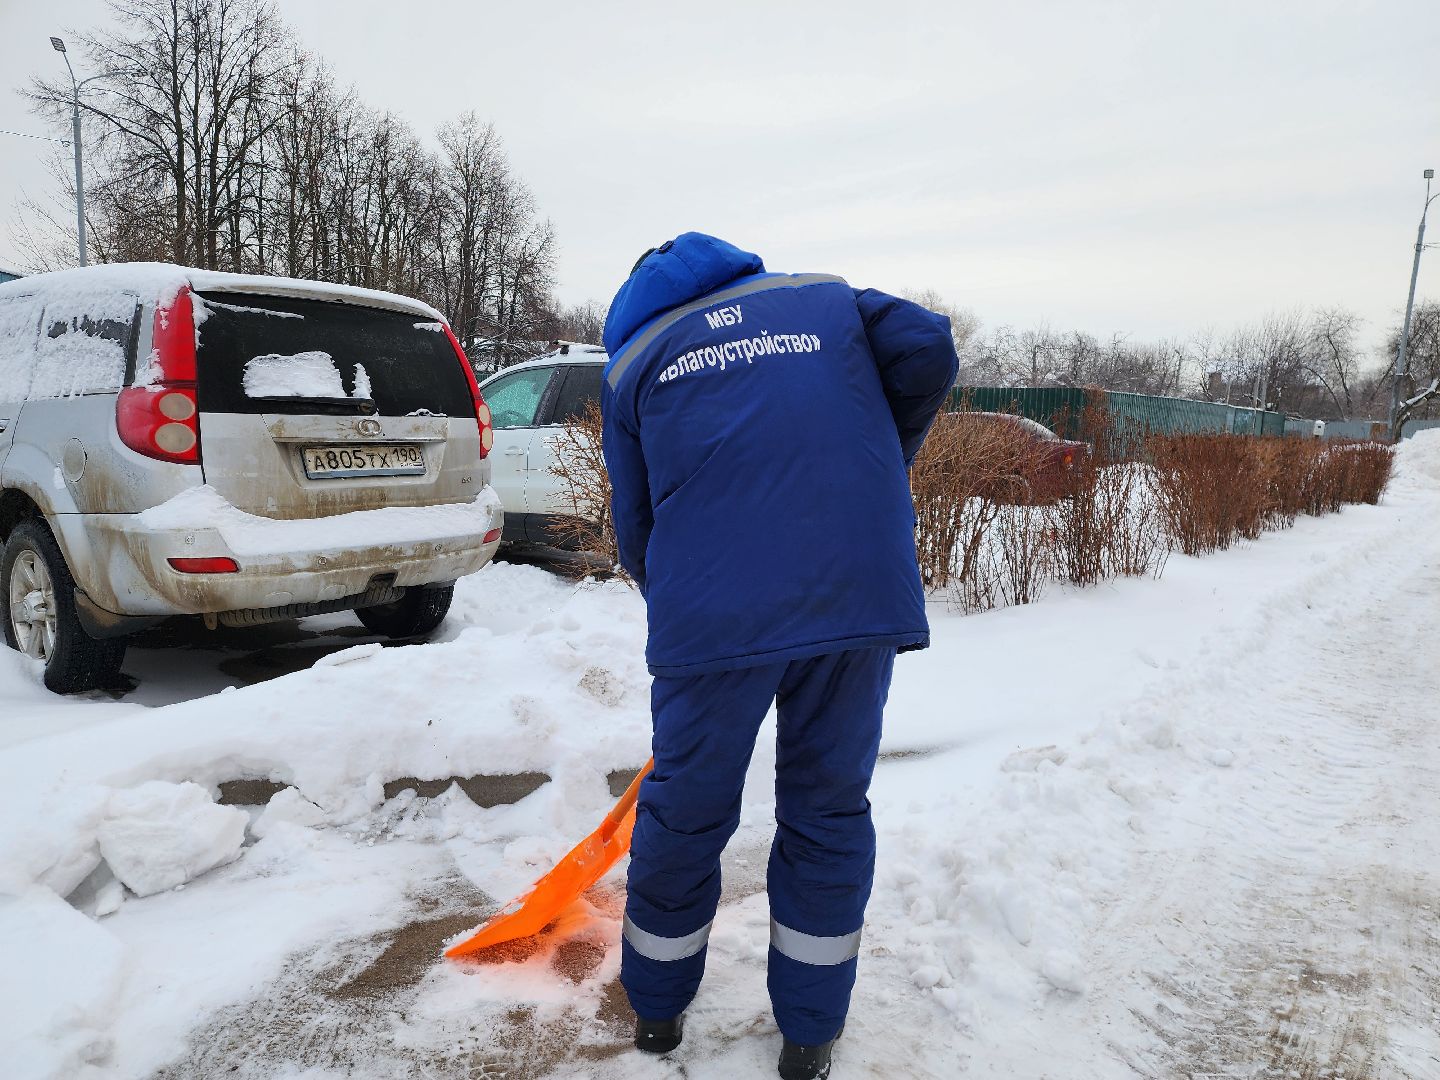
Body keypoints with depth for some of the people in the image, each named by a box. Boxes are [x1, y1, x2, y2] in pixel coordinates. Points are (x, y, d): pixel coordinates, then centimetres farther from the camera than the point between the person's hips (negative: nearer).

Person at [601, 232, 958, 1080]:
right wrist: (881, 469, 19)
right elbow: (928, 350, 6)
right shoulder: (827, 296, 23)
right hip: (860, 589, 1)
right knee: (830, 805, 16)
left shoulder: (633, 360, 20)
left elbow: (636, 523, 16)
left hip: (711, 607, 0)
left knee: (686, 807, 17)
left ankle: (657, 1008, 39)